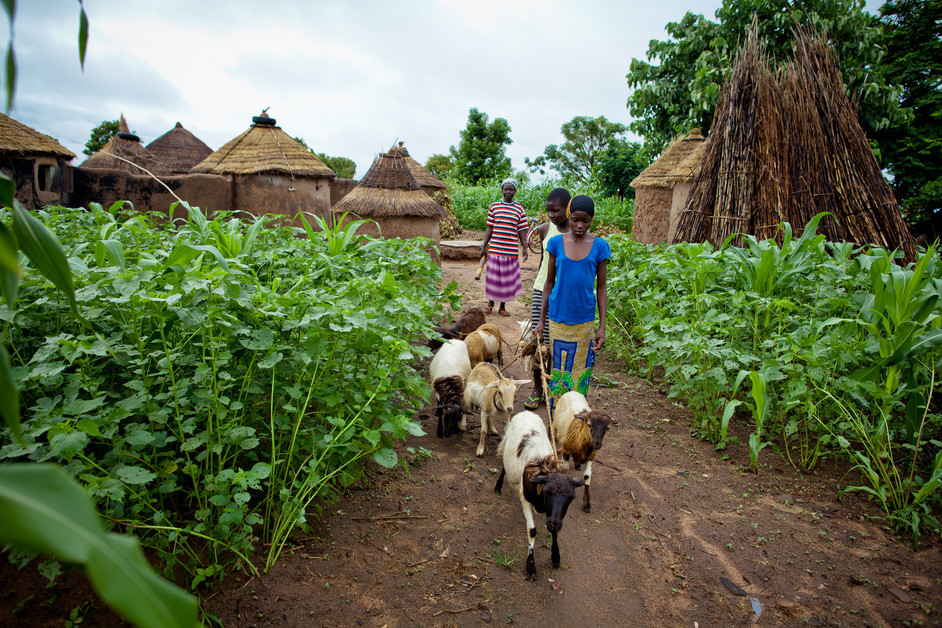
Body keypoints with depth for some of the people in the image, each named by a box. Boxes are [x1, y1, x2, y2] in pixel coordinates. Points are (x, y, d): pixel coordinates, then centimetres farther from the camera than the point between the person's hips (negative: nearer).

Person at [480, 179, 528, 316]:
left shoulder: (519, 209, 6)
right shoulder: (494, 206, 6)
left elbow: (522, 231, 5)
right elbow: (489, 228, 8)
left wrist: (525, 248, -2)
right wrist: (484, 246, 5)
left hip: (511, 251, 0)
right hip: (494, 249, 0)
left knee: (508, 278, 6)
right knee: (493, 276, 6)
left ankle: (503, 306, 19)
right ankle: (490, 302, 26)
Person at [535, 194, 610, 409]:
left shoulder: (599, 246, -2)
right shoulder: (556, 243, -1)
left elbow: (601, 287, 2)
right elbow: (549, 282, 5)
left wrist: (602, 326, -1)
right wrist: (541, 321, 5)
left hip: (585, 321, 0)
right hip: (558, 320, 0)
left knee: (580, 374, 8)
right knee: (558, 372, 7)